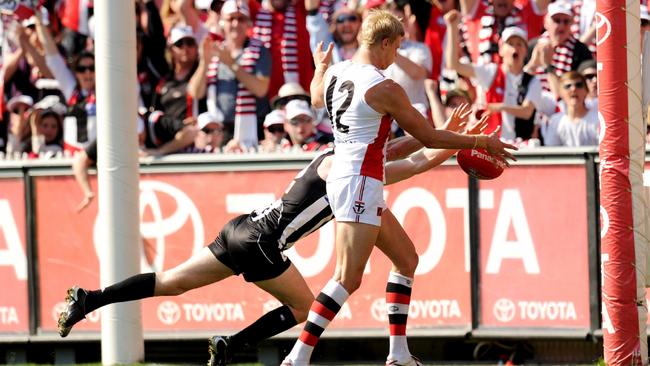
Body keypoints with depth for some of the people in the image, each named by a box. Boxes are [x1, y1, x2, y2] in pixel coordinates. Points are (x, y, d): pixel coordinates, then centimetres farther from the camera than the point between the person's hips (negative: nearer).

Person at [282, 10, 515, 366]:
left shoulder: (334, 74, 7)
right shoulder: (384, 89, -14)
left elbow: (316, 97, 33)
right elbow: (428, 137, -7)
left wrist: (320, 67, 53)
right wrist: (480, 142, 3)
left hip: (340, 175, 10)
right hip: (360, 182, -10)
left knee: (405, 257, 18)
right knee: (348, 279, -12)